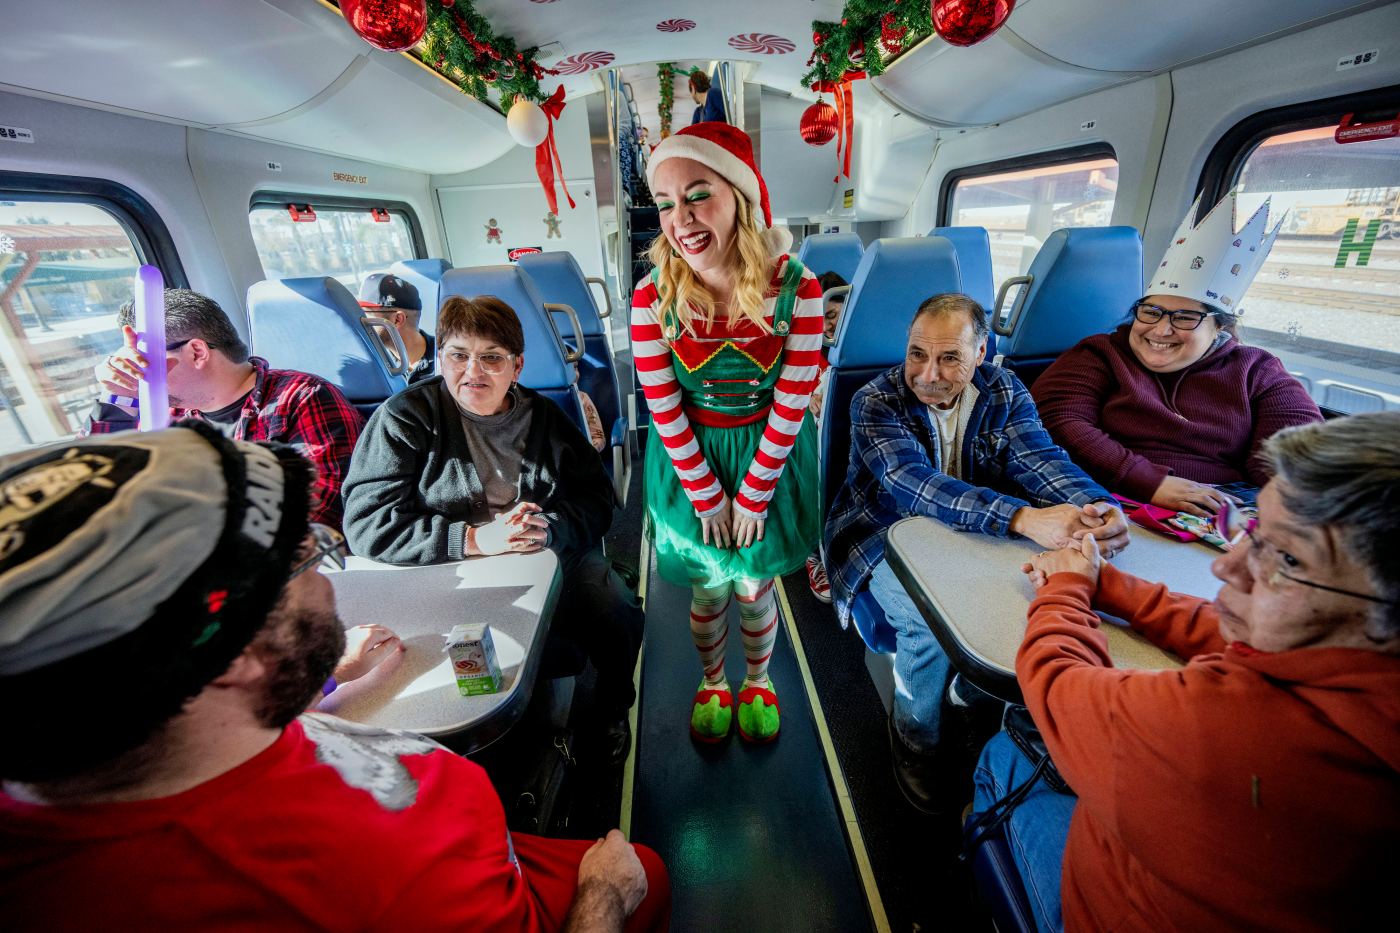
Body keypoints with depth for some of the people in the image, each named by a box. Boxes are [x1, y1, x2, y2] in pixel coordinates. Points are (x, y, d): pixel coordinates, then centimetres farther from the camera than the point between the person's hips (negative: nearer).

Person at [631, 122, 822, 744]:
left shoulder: (797, 288, -18)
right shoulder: (653, 297, -16)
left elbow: (790, 405, -13)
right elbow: (664, 411, -11)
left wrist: (751, 496, -10)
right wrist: (706, 497, -7)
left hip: (769, 459, 0)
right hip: (689, 461, 1)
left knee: (754, 589, 17)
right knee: (707, 592, 17)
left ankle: (759, 682, 49)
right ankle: (712, 683, 49)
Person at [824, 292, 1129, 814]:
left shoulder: (1004, 391, -2)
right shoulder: (875, 401, -18)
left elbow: (1038, 457, -15)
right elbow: (911, 483, -34)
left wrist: (1096, 505, -38)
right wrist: (1023, 519, -46)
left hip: (973, 534, 5)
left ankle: (969, 713, 10)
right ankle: (917, 741, 4)